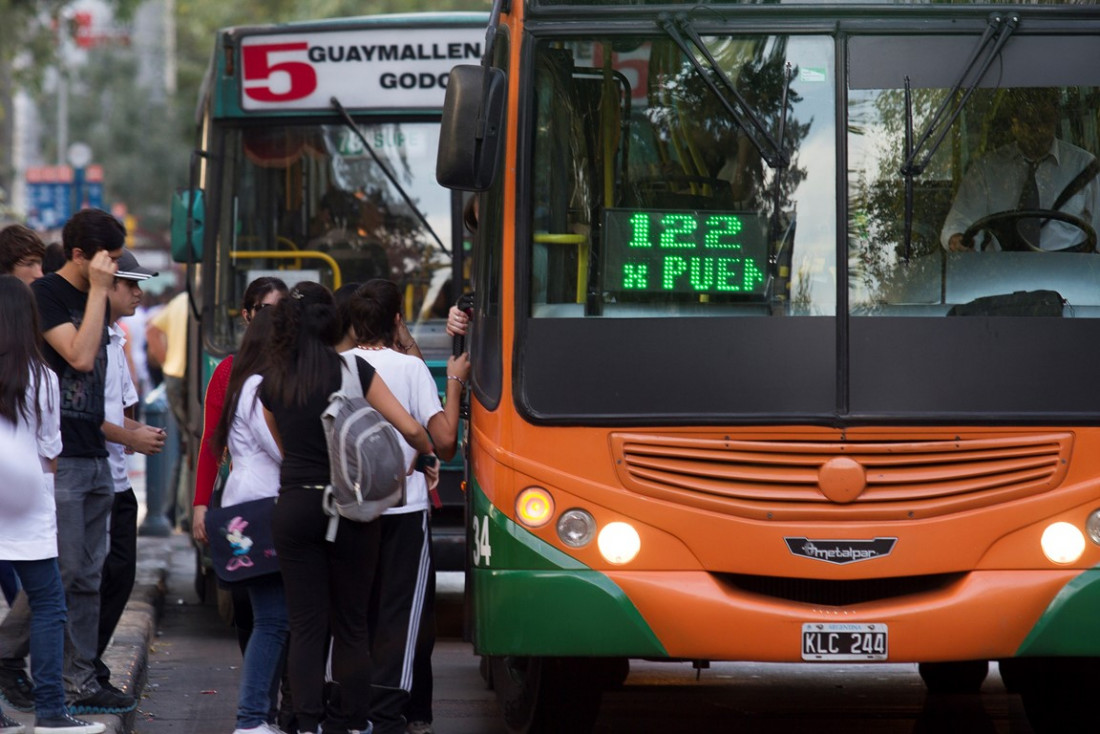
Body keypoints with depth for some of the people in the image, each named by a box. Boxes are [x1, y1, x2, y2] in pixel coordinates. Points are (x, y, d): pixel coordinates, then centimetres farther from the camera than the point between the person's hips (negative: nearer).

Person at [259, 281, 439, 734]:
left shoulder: (271, 384, 3)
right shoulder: (353, 372, -6)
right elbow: (409, 428, -8)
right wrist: (429, 458, 12)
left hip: (294, 506, 1)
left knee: (305, 624, 3)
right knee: (351, 623, 9)